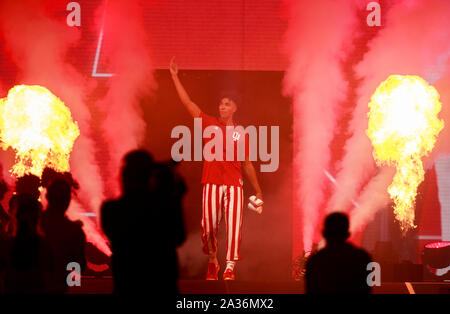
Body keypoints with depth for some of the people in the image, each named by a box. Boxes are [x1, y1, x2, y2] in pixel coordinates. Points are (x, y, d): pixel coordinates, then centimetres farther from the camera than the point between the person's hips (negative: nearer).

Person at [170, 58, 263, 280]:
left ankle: (230, 268, -9)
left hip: (234, 185, 0)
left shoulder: (242, 134, 11)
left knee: (233, 226, -11)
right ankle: (212, 262, 25)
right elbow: (187, 102, 5)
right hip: (211, 184, 0)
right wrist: (175, 77, 0)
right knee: (209, 227, 2)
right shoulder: (209, 124, 9)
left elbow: (247, 164, 17)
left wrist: (258, 191, 17)